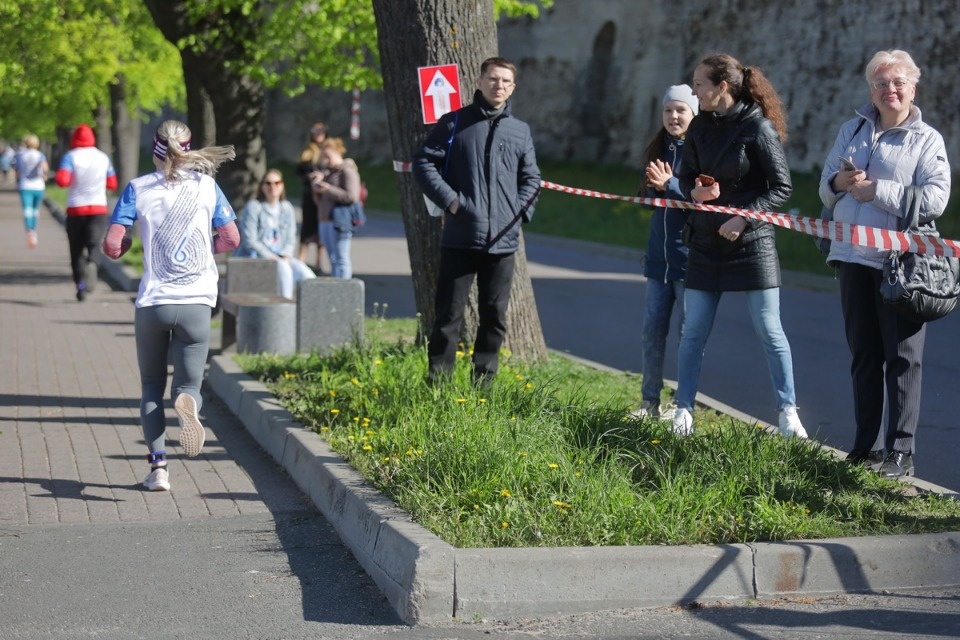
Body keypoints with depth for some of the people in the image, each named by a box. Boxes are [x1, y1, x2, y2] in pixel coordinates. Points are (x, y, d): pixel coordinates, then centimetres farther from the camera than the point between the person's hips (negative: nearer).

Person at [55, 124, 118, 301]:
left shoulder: (70, 157, -4)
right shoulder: (103, 157, 7)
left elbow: (62, 181, -17)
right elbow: (112, 184, 13)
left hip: (76, 209, -1)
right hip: (98, 208, 1)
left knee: (77, 249, 8)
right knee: (93, 244, -8)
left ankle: (80, 284, 0)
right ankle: (91, 263, -40)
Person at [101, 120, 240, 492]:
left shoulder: (138, 188, 0)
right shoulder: (207, 186, 3)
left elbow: (112, 246, -7)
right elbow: (231, 240, 1)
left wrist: (124, 246, 16)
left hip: (152, 302, 0)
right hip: (196, 303, 0)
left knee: (151, 387, 15)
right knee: (189, 384, 7)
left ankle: (158, 467, 2)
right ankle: (187, 403, -31)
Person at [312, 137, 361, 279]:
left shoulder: (347, 171, -6)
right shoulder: (327, 171, 20)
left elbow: (351, 196, -17)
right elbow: (319, 200, 26)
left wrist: (328, 189, -17)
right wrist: (317, 190, 4)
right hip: (325, 221, 9)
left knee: (340, 259, -9)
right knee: (333, 260, 9)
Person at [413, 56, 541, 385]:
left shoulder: (520, 130, 13)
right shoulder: (454, 123, 3)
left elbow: (531, 178, 18)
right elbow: (424, 162, 0)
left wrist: (521, 210, 2)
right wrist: (449, 200, -9)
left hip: (503, 242, 3)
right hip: (459, 238, -3)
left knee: (495, 316, 8)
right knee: (449, 315, -1)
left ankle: (484, 381, 18)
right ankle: (438, 383, 4)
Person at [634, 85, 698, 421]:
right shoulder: (658, 150, 11)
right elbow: (647, 195, 11)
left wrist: (670, 185, -26)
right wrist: (655, 186, -10)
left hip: (690, 255, -6)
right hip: (659, 255, 6)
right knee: (652, 329, 9)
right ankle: (650, 402, 18)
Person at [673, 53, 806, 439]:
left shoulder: (759, 128, -12)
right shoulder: (700, 127, 4)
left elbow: (782, 187, -10)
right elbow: (686, 176, 13)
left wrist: (744, 218, -19)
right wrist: (695, 192, -10)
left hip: (752, 243, -5)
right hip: (706, 243, 5)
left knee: (770, 331, 0)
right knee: (693, 332, 6)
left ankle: (788, 412, 9)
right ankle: (683, 410, 16)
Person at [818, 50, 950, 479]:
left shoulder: (927, 140, -1)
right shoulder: (852, 131, 13)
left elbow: (935, 200, -14)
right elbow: (826, 191, 17)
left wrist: (877, 190, -17)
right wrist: (838, 182, -6)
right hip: (854, 256, 5)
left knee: (902, 356, -3)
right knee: (864, 355, 11)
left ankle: (901, 451, -1)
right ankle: (866, 447, 19)